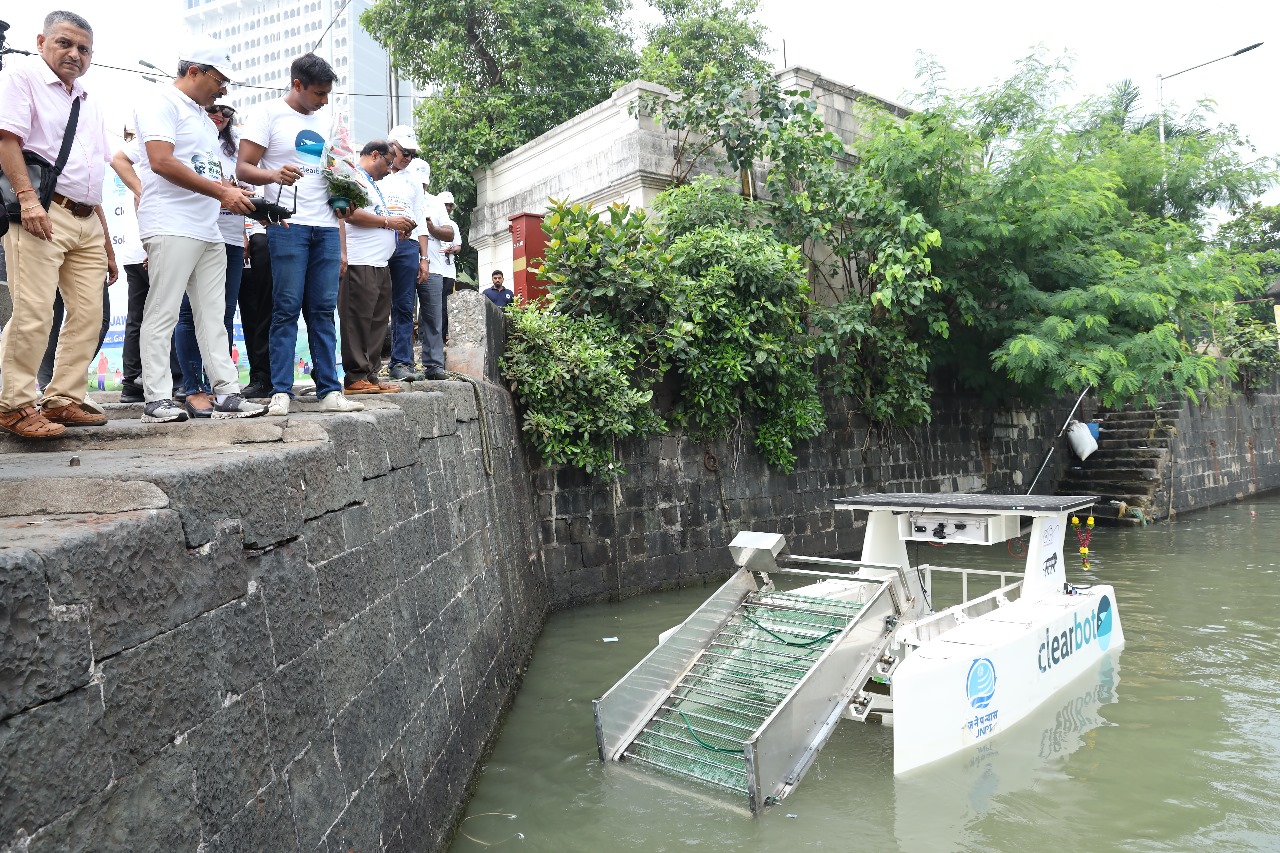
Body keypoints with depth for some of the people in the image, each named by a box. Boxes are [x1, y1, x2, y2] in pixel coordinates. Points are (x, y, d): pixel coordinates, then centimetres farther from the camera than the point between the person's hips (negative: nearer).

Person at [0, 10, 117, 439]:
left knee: (88, 314, 4)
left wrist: (107, 244, 21)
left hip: (87, 221, 8)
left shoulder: (90, 102, 24)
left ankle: (62, 400, 11)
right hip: (41, 213, -7)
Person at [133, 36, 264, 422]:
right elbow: (162, 162, -16)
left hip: (208, 230, 9)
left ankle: (226, 394, 6)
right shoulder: (162, 102, -3)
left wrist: (240, 199, 9)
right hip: (171, 227, -9)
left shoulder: (204, 117, 24)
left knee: (213, 317, 5)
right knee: (163, 314, -7)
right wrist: (222, 192, -16)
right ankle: (157, 400, -5)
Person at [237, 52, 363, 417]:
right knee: (287, 309, -6)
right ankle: (281, 392, -3)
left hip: (326, 226, 5)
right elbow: (243, 168, -5)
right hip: (288, 225, -5)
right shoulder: (268, 113, 1)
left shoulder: (324, 122, 20)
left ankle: (329, 390, 5)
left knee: (323, 310, 4)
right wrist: (274, 175, -25)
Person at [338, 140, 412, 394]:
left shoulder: (374, 184, 28)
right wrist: (388, 221, -10)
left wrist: (398, 229, 14)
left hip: (380, 264, 10)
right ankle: (355, 376, -7)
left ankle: (371, 375, 13)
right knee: (359, 321, -9)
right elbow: (351, 214, -17)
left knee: (378, 321, 9)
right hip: (361, 264, -10)